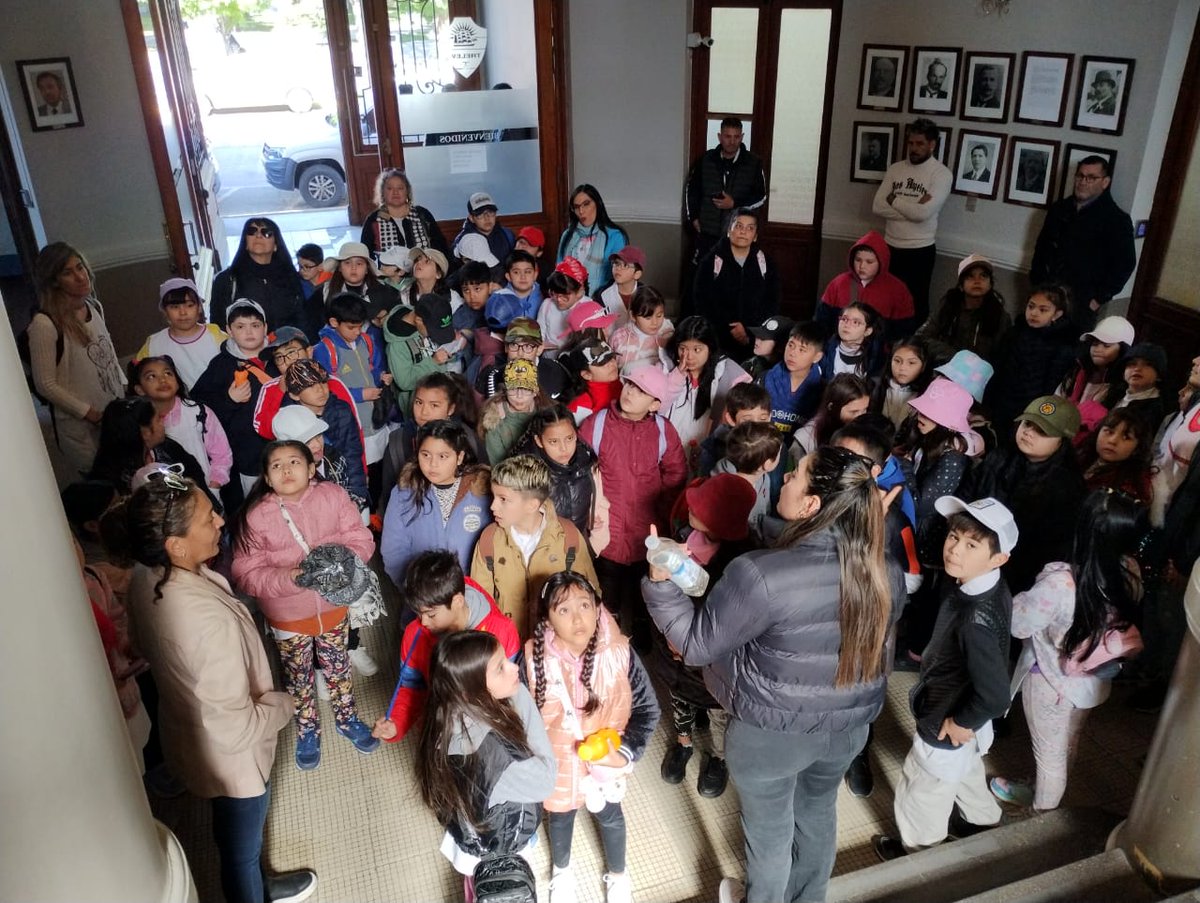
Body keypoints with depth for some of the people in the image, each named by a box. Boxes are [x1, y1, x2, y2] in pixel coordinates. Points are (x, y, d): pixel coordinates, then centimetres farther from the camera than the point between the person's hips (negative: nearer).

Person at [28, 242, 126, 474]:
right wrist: (91, 414, -15)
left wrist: (129, 390, 5)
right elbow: (46, 385, -15)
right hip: (80, 426, -6)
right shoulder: (45, 324, -18)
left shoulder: (94, 307, 3)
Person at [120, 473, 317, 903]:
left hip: (188, 733, 8)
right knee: (241, 844, 23)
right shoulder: (211, 623, -42)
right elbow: (235, 729, -33)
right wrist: (283, 703, -14)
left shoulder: (148, 579, -15)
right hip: (230, 756, -8)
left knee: (236, 836, 34)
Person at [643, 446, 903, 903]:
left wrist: (660, 582, -12)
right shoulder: (886, 574, -15)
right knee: (817, 811, 31)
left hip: (771, 731, -5)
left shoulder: (760, 574, -32)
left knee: (769, 827, 22)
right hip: (849, 725, 5)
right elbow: (871, 639, 4)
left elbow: (697, 644, -20)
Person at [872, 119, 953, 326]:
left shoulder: (941, 173, -9)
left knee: (916, 303, 6)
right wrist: (912, 207, -14)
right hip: (890, 247, 4)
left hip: (920, 250, -4)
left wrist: (894, 200, -8)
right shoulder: (895, 169, 6)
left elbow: (923, 213, -21)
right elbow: (877, 207, -5)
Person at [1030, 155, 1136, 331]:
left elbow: (1124, 264, -7)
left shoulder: (1117, 220, -4)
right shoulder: (1059, 208, 10)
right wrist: (1037, 283, 9)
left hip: (1082, 303, -4)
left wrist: (1099, 299, -10)